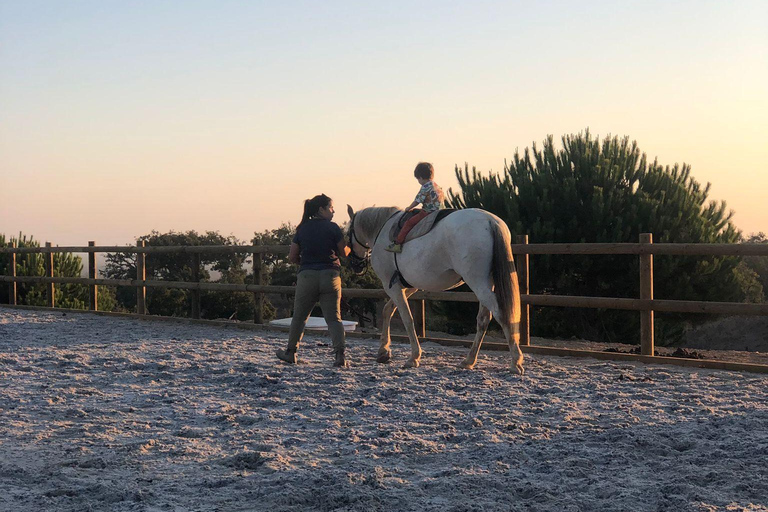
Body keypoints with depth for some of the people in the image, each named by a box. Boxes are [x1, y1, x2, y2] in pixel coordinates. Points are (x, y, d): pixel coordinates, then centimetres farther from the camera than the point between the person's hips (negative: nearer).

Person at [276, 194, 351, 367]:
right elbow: (344, 252, -2)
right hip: (330, 276, -2)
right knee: (334, 318, 0)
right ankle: (340, 354, -13)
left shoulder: (302, 229, 5)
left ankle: (290, 352, 25)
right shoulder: (333, 228, -4)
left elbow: (292, 257, 6)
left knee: (299, 317, 15)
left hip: (306, 276, 2)